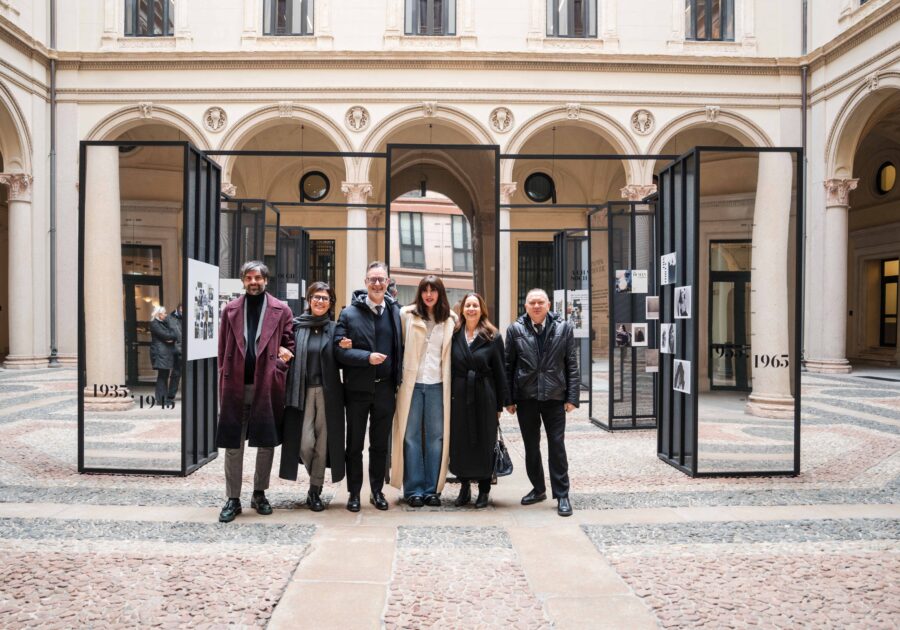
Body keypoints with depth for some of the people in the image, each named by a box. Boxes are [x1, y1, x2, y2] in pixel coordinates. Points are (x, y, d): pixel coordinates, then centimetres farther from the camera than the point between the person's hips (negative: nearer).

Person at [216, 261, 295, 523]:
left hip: (267, 385, 0)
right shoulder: (231, 310, 9)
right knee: (233, 444, 4)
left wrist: (281, 363, -8)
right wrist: (224, 378, 1)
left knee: (266, 443, 9)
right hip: (236, 386, 1)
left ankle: (259, 494, 24)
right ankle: (233, 499, 14)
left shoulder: (280, 310, 5)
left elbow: (289, 342, 8)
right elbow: (223, 349, 8)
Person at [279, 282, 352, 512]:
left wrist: (344, 349, -9)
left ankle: (315, 490, 19)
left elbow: (340, 362, 10)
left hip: (327, 392, 1)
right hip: (302, 391, 0)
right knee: (305, 443, -6)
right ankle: (316, 481, 23)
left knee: (322, 443, 3)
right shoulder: (297, 326, 4)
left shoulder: (334, 328, 6)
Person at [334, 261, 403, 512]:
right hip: (358, 388, -2)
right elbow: (339, 350, -9)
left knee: (380, 444, 13)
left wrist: (398, 379, -2)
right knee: (355, 444, 10)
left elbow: (400, 348, 7)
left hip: (385, 388, 2)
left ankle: (377, 491, 26)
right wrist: (367, 357, -20)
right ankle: (354, 493, 22)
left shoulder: (395, 312, 4)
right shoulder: (350, 314, -3)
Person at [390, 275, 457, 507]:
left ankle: (432, 489, 15)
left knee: (436, 436, 5)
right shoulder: (407, 314, 2)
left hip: (437, 384, 2)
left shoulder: (450, 319, 7)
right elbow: (398, 345, 3)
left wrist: (449, 383, 6)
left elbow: (452, 353, 13)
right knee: (411, 436, 2)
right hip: (412, 382, -2)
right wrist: (398, 377, -2)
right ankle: (414, 490, 11)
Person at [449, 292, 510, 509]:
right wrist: (448, 398, 0)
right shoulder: (454, 335, 5)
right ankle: (464, 487, 21)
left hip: (484, 396, -2)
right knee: (460, 442, 6)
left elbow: (500, 371, 0)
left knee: (484, 443, 5)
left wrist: (500, 404, -1)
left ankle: (484, 490, 18)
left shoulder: (493, 337, 0)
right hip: (459, 395, 2)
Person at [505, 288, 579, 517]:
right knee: (531, 446, 12)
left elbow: (572, 364, 1)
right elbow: (508, 365, 3)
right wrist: (508, 398, -1)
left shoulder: (563, 328, 0)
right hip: (525, 397, 2)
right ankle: (538, 489, 29)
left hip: (554, 395, -1)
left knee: (557, 445, 1)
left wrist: (572, 397, -5)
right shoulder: (515, 330, 1)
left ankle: (562, 495, 11)